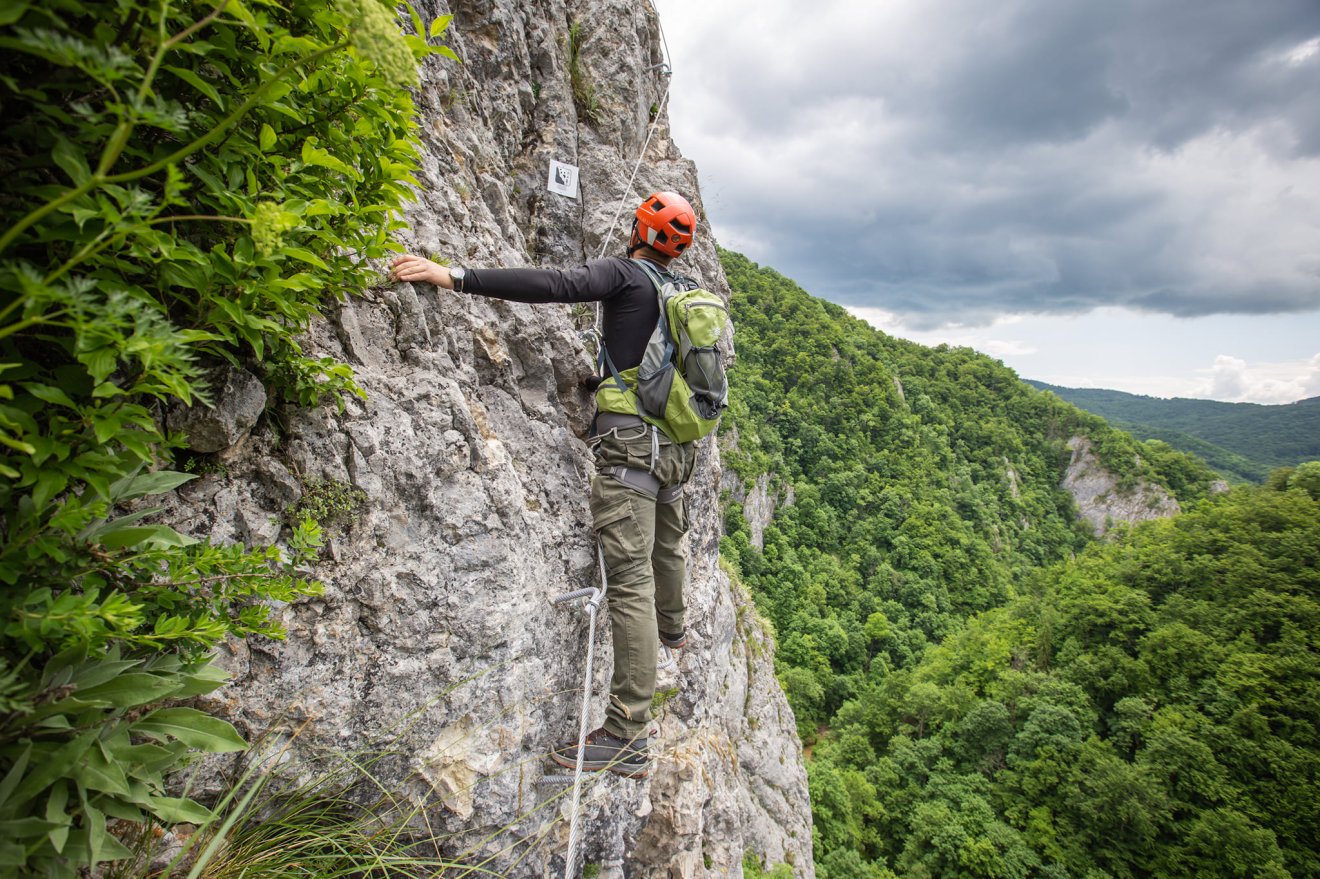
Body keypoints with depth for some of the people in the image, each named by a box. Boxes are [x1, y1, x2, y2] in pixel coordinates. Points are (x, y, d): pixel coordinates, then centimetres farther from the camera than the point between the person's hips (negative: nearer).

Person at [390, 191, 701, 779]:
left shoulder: (624, 273, -5)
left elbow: (555, 284, -22)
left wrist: (453, 277, -25)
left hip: (629, 443, -8)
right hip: (675, 444, 9)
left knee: (630, 581, -12)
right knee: (668, 542, 29)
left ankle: (626, 737, -9)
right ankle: (672, 629, 56)